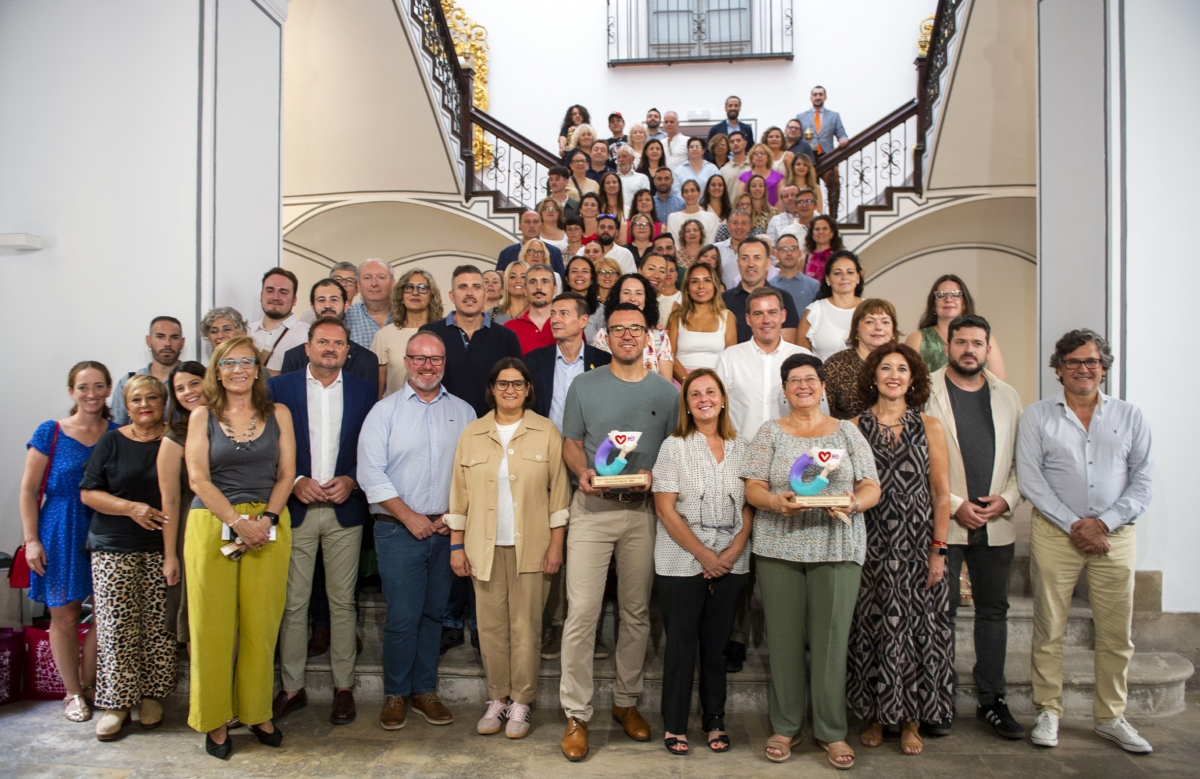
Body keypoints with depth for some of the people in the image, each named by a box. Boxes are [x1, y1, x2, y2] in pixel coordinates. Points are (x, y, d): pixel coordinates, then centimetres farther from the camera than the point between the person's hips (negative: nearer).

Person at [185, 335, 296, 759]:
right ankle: (214, 720, 16)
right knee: (213, 626, 2)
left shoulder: (278, 414, 9)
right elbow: (198, 478, -2)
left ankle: (257, 712, 19)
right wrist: (238, 522, -13)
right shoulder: (203, 416, 6)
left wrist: (266, 519, -10)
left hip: (268, 527, 1)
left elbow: (286, 473, 4)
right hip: (212, 524, -1)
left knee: (261, 626, 4)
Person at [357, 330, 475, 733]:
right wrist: (410, 517, -11)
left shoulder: (463, 412, 8)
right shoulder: (385, 410, 1)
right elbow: (371, 472, -6)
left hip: (447, 531, 3)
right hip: (399, 531, -2)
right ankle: (396, 694, 17)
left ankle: (425, 690, 25)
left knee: (433, 614, 11)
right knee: (402, 617, -2)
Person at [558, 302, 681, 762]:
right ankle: (577, 714, 7)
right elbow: (571, 444, 6)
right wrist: (583, 474, -13)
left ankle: (626, 701, 29)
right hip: (592, 508, -1)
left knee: (637, 613, 11)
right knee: (582, 613, -5)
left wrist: (653, 475, -12)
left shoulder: (665, 391, 5)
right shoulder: (584, 386, 3)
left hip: (642, 511, 2)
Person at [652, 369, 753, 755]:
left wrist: (733, 552, -8)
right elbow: (666, 508, -9)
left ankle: (715, 721, 25)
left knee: (716, 644, 12)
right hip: (682, 562, -3)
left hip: (730, 562, 3)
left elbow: (749, 506, 6)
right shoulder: (674, 446, -3)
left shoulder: (740, 447, 7)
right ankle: (674, 725, 18)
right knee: (681, 644, 5)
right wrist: (703, 555, -12)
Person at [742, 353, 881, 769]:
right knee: (784, 637, 3)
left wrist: (854, 503, -15)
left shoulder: (846, 431, 10)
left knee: (831, 638, 1)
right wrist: (776, 502, -18)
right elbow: (752, 488, 2)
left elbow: (872, 487, 6)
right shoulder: (770, 432, 9)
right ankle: (785, 727, 17)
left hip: (837, 547, 0)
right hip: (779, 547, 0)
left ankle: (831, 731, 16)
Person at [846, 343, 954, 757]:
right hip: (870, 548, 0)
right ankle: (875, 715, 20)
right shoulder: (854, 427, 3)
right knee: (870, 628, 5)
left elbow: (941, 493, 2)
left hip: (917, 547, 0)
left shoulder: (929, 427, 3)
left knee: (915, 628, 4)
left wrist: (938, 549, -4)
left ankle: (910, 720, 18)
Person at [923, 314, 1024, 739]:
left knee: (994, 611, 11)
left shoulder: (1007, 396, 11)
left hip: (997, 524, 4)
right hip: (943, 522, -4)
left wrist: (1007, 499, -5)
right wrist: (955, 506, -12)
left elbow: (1022, 458, 11)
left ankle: (991, 700, 23)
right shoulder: (927, 392, -4)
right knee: (941, 612, 2)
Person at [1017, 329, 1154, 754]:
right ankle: (1048, 712, 16)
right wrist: (1073, 525, -11)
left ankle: (1110, 717, 22)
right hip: (1055, 534, -2)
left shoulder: (1130, 416, 8)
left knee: (1117, 634, 7)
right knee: (1049, 629, 3)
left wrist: (1103, 523, -9)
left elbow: (1143, 480, 3)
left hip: (1115, 537, 2)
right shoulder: (1036, 416, 3)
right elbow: (1030, 479, -3)